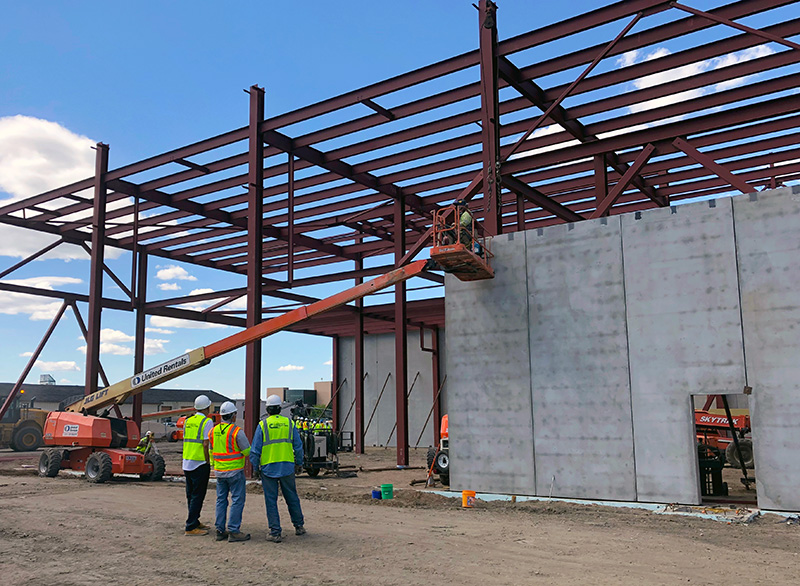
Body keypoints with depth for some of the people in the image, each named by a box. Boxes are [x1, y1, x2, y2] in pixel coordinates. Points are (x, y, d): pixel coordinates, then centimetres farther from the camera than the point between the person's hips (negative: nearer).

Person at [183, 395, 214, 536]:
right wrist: (208, 462, -8)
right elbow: (206, 444, -17)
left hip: (187, 463, 8)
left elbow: (185, 441, 15)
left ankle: (195, 522, 25)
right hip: (200, 464, -8)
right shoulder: (207, 422, -11)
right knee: (197, 496, -3)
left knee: (191, 495, 15)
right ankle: (190, 527, -3)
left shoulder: (188, 421, 11)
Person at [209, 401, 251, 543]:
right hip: (235, 471, -7)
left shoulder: (213, 431, 4)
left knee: (221, 500, 13)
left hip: (219, 471, 7)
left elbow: (211, 452, 14)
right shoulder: (236, 431, -16)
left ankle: (220, 530, 16)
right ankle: (233, 531, -2)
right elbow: (247, 451, -15)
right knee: (237, 500, -1)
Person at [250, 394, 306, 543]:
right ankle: (299, 526, 25)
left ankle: (275, 533, 5)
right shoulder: (290, 423, 3)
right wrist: (299, 462, 19)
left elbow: (255, 450, -4)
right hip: (287, 467, 3)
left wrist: (255, 466, 8)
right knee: (292, 498, 15)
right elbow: (298, 446, 7)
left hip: (268, 468, -2)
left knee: (271, 500, 4)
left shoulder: (262, 425, -5)